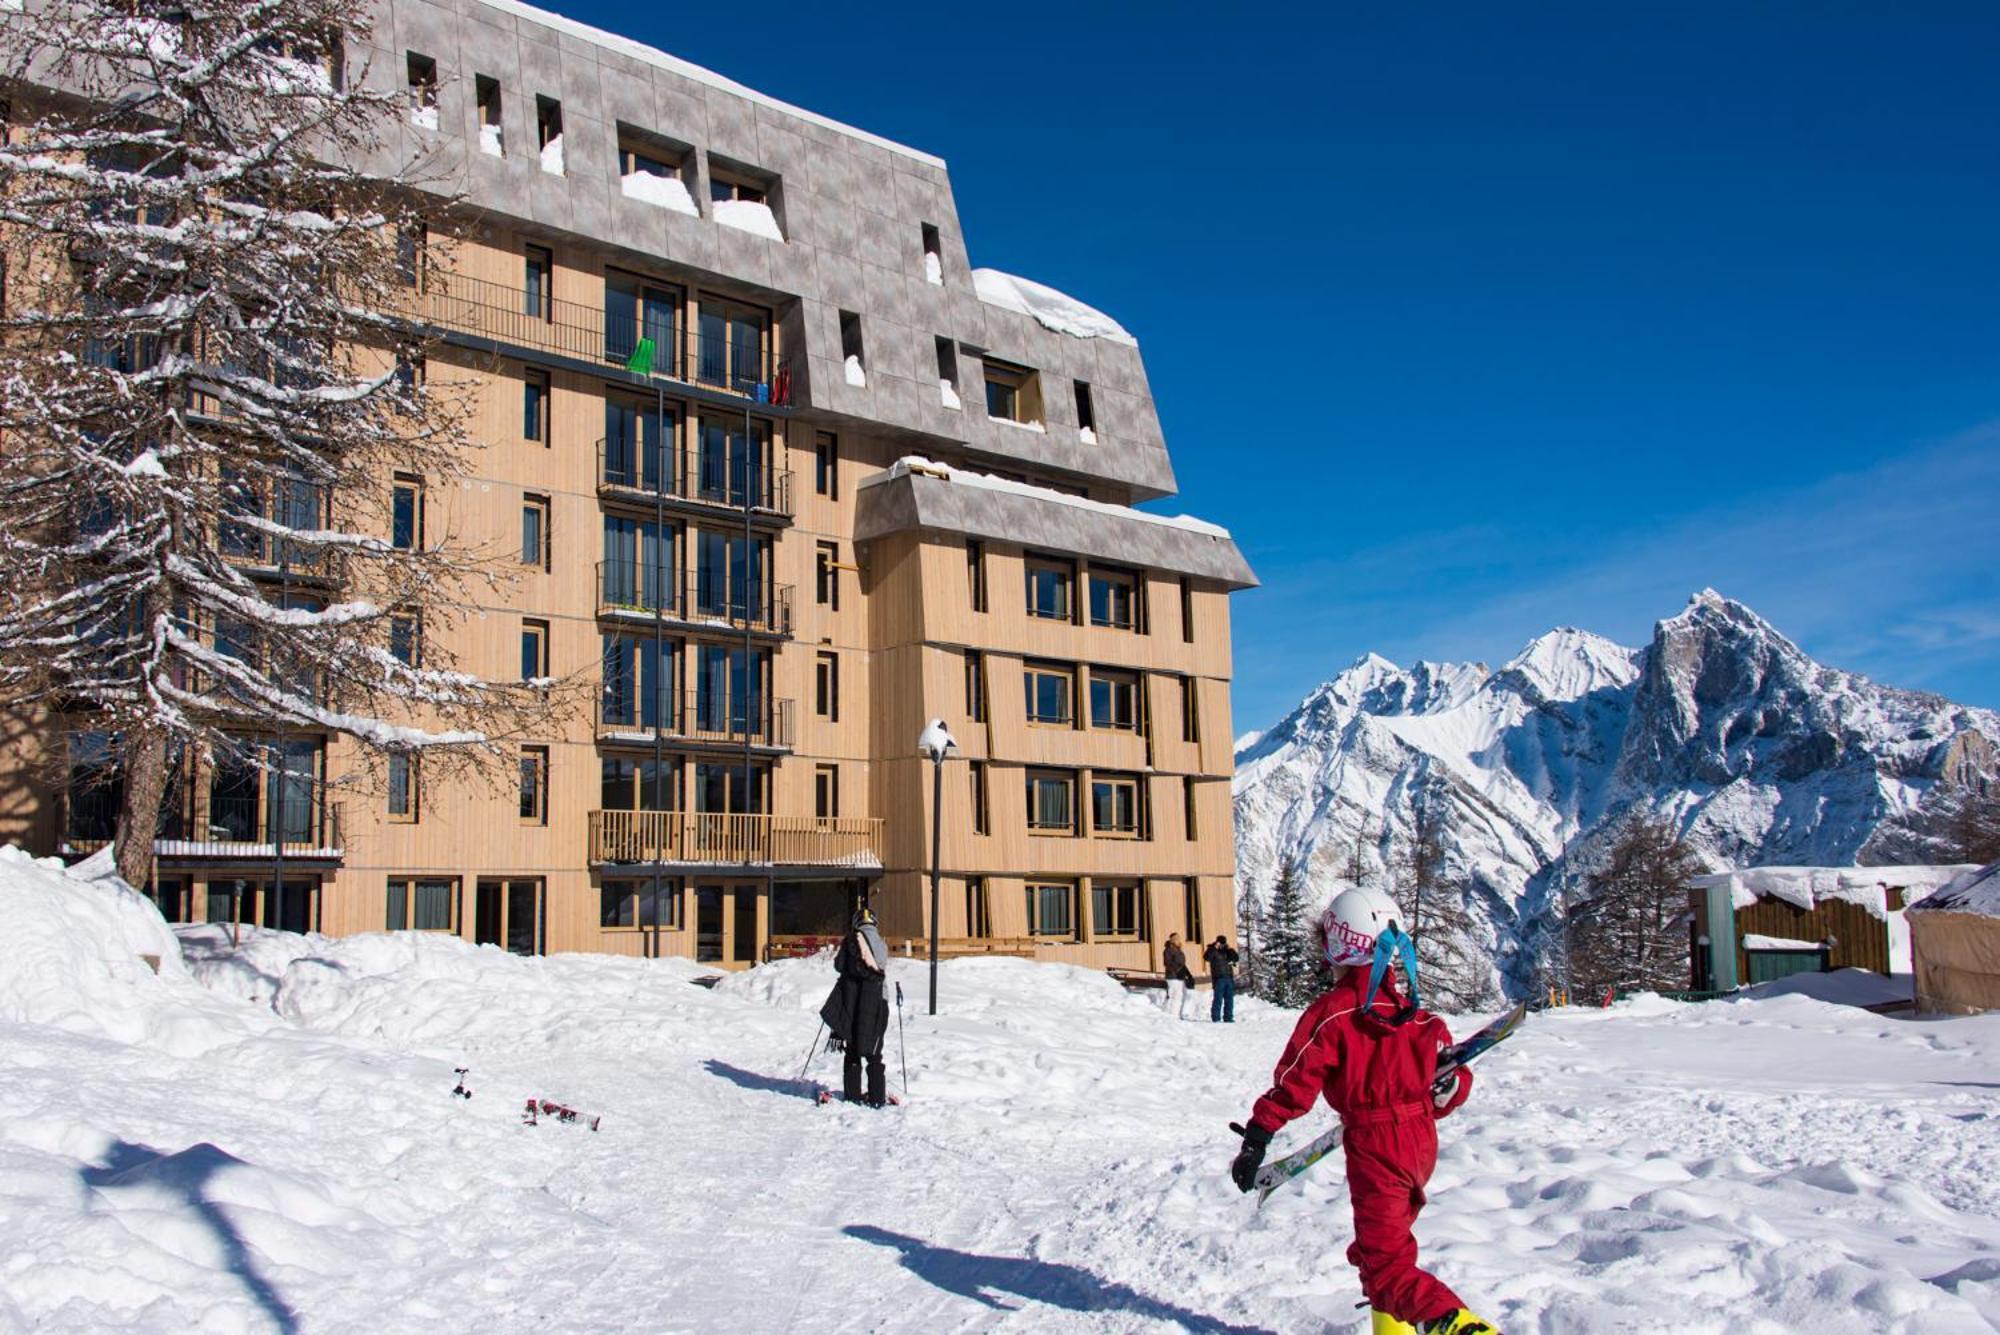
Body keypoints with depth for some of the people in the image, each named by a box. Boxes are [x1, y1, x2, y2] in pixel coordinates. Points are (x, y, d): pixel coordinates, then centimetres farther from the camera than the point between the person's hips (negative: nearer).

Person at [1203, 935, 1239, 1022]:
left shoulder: (1228, 951, 14)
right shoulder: (1212, 950, 0)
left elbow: (1236, 958, 2)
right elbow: (1206, 957, -20)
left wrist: (1231, 949, -9)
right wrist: (1215, 948, -22)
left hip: (1229, 977, 5)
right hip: (1218, 978, -5)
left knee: (1229, 999, 6)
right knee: (1218, 999, -8)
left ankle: (1228, 1018, 12)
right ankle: (1215, 1018, -5)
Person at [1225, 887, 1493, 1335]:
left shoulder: (1331, 1012, -12)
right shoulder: (1415, 1010, 6)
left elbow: (1295, 1082, -14)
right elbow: (1456, 1080, 6)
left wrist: (1257, 1136, -10)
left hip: (1373, 1147, -6)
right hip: (1423, 1144, 7)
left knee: (1385, 1265, -5)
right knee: (1388, 1240, 25)